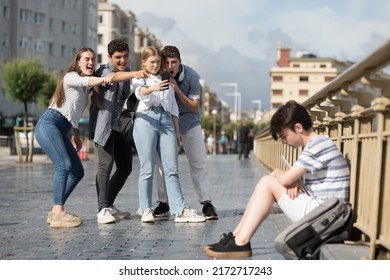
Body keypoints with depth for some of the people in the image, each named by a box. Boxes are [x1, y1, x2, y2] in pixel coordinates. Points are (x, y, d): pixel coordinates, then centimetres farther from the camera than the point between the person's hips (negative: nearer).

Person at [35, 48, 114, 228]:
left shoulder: (87, 88, 20)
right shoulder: (71, 77, -5)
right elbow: (85, 81, -29)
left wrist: (76, 136, 23)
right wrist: (103, 79, -48)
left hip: (61, 131, 9)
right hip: (48, 124, -9)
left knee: (78, 172, 3)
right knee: (64, 165, -24)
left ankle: (55, 212, 7)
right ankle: (58, 213, -30)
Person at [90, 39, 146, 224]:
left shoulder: (127, 72, 13)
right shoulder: (103, 70, -11)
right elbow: (114, 77, -36)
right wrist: (133, 74, -54)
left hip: (121, 126, 8)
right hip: (104, 124, -8)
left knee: (125, 168, 8)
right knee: (106, 164, -18)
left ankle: (109, 205, 20)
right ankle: (102, 210, -20)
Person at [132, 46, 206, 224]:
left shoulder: (167, 81, 25)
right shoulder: (139, 78, 12)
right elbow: (140, 92, -12)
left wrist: (177, 132, 18)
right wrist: (153, 88, -35)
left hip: (166, 121, 4)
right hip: (146, 120, -4)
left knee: (172, 169, -3)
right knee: (147, 169, -6)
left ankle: (180, 210, -8)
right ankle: (145, 210, -2)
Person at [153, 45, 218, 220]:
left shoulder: (191, 76, -19)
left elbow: (194, 108, -16)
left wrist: (177, 90, -28)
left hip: (189, 120, -1)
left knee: (199, 161, -8)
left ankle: (206, 202, -6)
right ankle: (163, 202, 10)